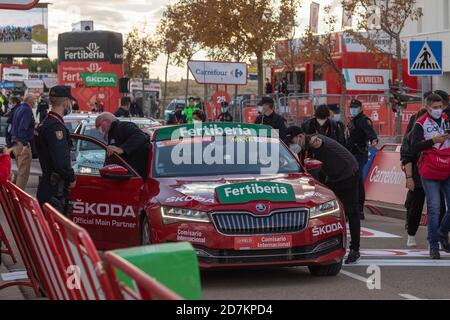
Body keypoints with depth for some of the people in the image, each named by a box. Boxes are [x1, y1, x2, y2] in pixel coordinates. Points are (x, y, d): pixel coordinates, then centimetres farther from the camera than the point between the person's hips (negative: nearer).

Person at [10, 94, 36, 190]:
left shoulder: (18, 109, 14)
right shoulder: (27, 111, -16)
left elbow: (13, 125, 20)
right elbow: (22, 128, -25)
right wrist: (25, 144, -25)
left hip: (15, 143, 10)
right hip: (22, 144, -10)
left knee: (21, 171, 21)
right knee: (23, 172, -6)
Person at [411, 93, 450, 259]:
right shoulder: (421, 124, -2)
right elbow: (414, 147, -9)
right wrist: (433, 141, -19)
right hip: (430, 171, -4)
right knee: (434, 208, -6)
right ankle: (434, 246, 2)